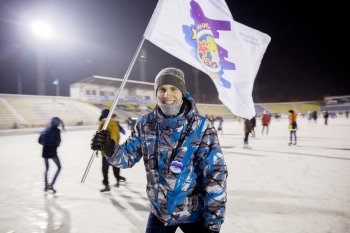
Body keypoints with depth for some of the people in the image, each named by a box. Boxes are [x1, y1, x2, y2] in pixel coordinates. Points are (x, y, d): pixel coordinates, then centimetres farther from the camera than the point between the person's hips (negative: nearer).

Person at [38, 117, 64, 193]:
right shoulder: (57, 130, -8)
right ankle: (51, 184, -3)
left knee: (46, 168, 22)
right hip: (52, 150, -6)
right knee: (59, 167, 8)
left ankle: (46, 185, 28)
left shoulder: (46, 129, 9)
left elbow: (39, 140, 8)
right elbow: (58, 142, -11)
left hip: (45, 150, 6)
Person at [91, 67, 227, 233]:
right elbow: (129, 155, 3)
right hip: (159, 212, 3)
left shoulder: (200, 127, -17)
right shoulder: (146, 124, -8)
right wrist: (110, 149, -19)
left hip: (195, 213, -2)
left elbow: (215, 175, -14)